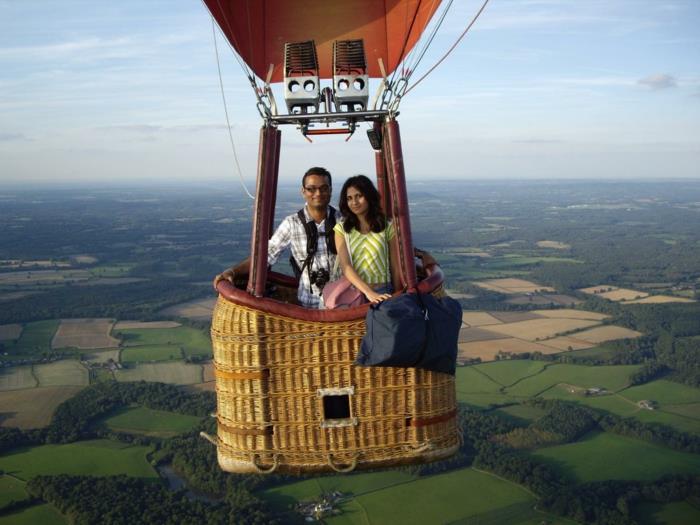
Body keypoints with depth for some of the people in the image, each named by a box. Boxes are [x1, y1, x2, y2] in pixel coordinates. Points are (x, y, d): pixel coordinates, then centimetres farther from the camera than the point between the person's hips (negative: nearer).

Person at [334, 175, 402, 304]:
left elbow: (395, 268, 4)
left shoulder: (388, 228, 1)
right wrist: (368, 292, -23)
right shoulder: (341, 229, 1)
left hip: (383, 293, 0)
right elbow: (345, 266, -10)